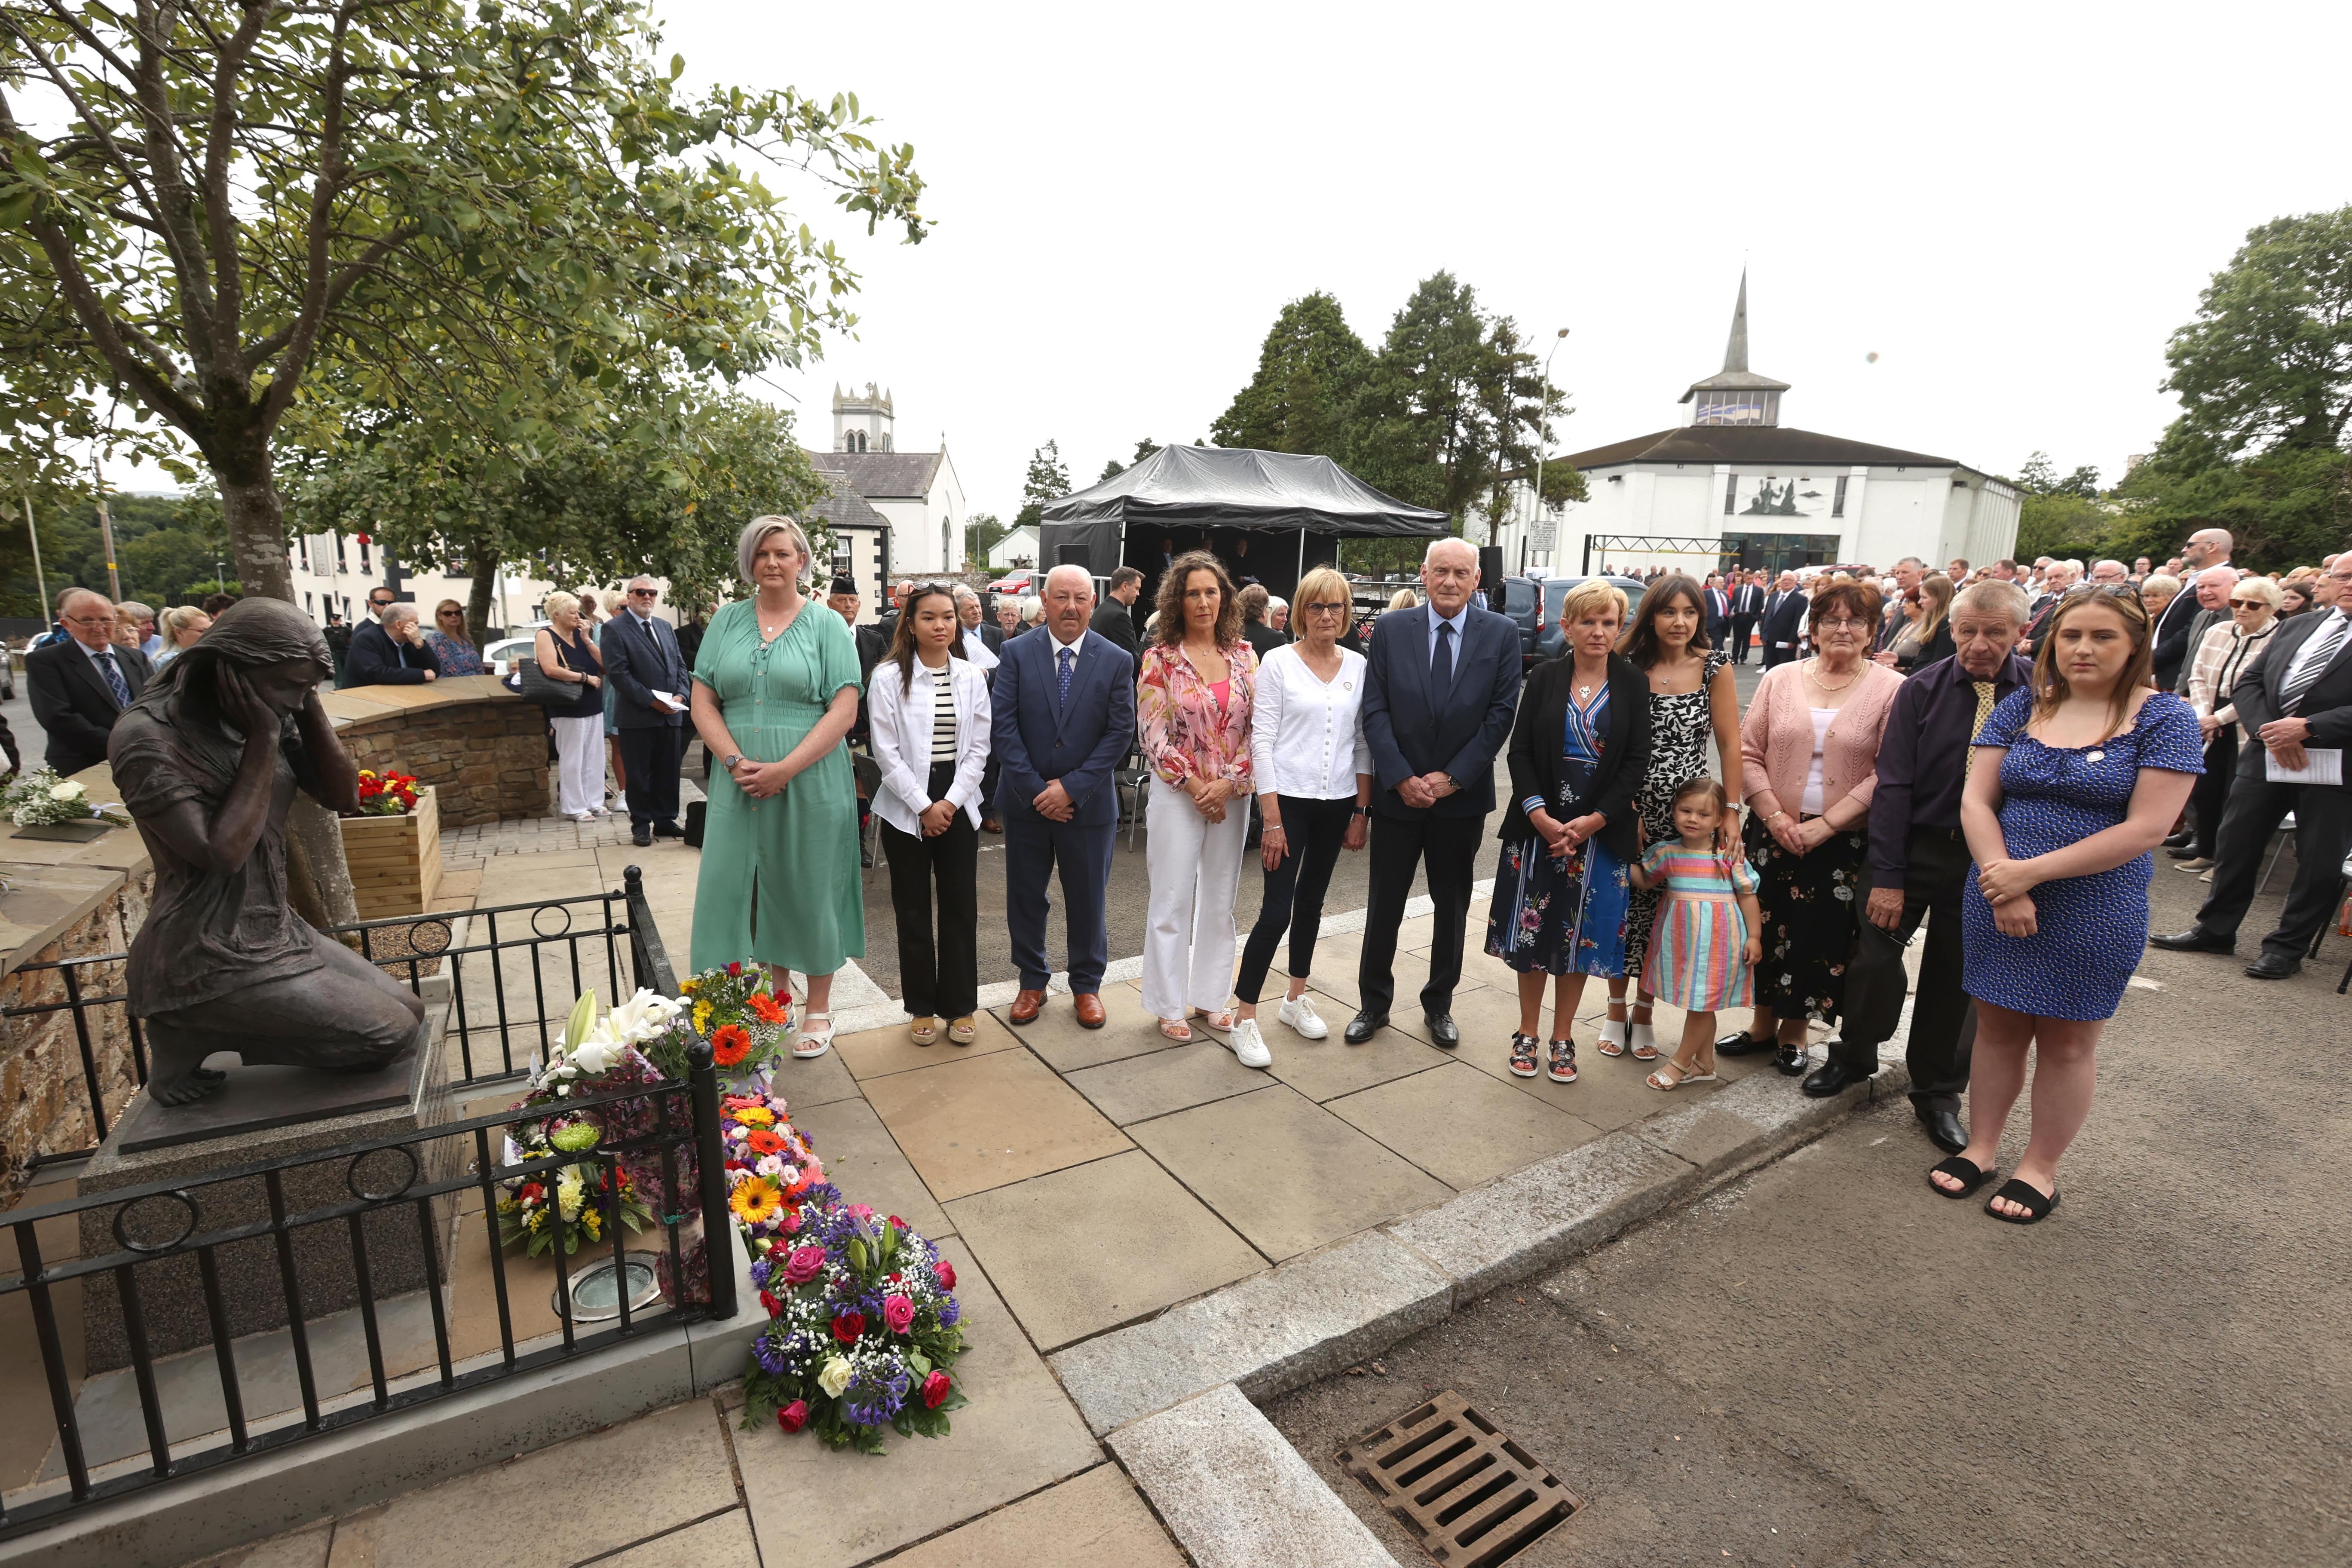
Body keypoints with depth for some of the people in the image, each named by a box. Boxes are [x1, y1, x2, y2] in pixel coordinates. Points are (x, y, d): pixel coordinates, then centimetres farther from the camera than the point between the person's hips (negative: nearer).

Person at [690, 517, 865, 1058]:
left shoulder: (826, 624, -1)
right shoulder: (727, 620, 8)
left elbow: (844, 711, -9)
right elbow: (702, 701, 5)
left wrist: (784, 769, -16)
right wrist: (736, 761, -11)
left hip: (811, 785, -3)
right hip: (740, 785, 3)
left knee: (811, 891, 6)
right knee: (749, 886, 9)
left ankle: (818, 1010, 21)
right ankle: (777, 997, 28)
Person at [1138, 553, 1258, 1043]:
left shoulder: (1244, 655, 4)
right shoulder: (1160, 658, -4)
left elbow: (1256, 728, 2)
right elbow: (1153, 734, -8)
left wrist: (1229, 784, -10)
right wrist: (1196, 787, -12)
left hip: (1232, 795, 3)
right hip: (1177, 794, -3)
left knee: (1220, 901, 12)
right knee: (1173, 903, 4)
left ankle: (1210, 997, 27)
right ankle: (1169, 1006, 18)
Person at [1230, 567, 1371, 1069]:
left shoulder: (1358, 666, 5)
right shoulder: (1278, 662, -6)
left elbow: (1364, 743, 8)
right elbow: (1262, 742, -9)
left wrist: (1362, 812, 5)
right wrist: (1272, 820, -13)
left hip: (1338, 803, 4)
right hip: (1289, 800, -4)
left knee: (1311, 902, 16)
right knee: (1276, 910, -6)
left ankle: (1296, 999, 33)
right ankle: (1246, 1020, 6)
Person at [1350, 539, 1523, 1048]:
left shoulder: (1502, 634, -2)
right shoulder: (1391, 629, -1)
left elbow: (1501, 713, -6)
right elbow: (1375, 711, -5)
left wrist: (1452, 777, -12)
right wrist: (1401, 778, -14)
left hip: (1462, 796, 0)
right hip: (1398, 793, 0)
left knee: (1453, 907, 13)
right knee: (1384, 906, 8)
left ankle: (1439, 1005, 31)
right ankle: (1373, 1004, 25)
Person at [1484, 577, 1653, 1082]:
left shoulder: (1633, 684, 0)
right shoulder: (1545, 678, 1)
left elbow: (1636, 761, -4)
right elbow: (1520, 751, -2)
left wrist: (1590, 822, -13)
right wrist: (1540, 816, -14)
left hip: (1600, 830, 0)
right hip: (1538, 825, 1)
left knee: (1580, 937, 8)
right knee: (1532, 930, 7)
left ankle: (1563, 1039, 24)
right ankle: (1528, 1034, 24)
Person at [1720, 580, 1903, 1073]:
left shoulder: (1891, 689, -3)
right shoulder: (1780, 680, 4)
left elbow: (1888, 773, -9)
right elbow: (1747, 753, 3)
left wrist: (1826, 825, -15)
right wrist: (1774, 815, -8)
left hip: (1843, 842, -2)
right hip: (1773, 832, 2)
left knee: (1820, 934, 6)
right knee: (1767, 924, 9)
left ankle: (1794, 1030, 27)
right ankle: (1763, 1023, 28)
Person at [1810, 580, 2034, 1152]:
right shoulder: (1922, 691, -8)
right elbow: (1894, 786, -10)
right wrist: (1887, 877, -12)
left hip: (1988, 860, 1)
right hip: (1916, 846, -1)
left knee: (1957, 980, 11)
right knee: (1875, 956, -1)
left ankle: (1938, 1095, 29)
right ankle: (1854, 1055, 26)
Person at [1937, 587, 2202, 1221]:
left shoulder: (2164, 718, -6)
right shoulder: (2021, 706, 3)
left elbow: (2145, 828, -14)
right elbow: (1976, 800, -2)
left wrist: (2031, 871, -19)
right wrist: (2003, 884, -14)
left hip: (2094, 913, -3)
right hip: (1999, 899, 3)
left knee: (2067, 1042, 10)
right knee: (1997, 1026, 12)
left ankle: (2041, 1168, 26)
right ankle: (1981, 1148, 27)